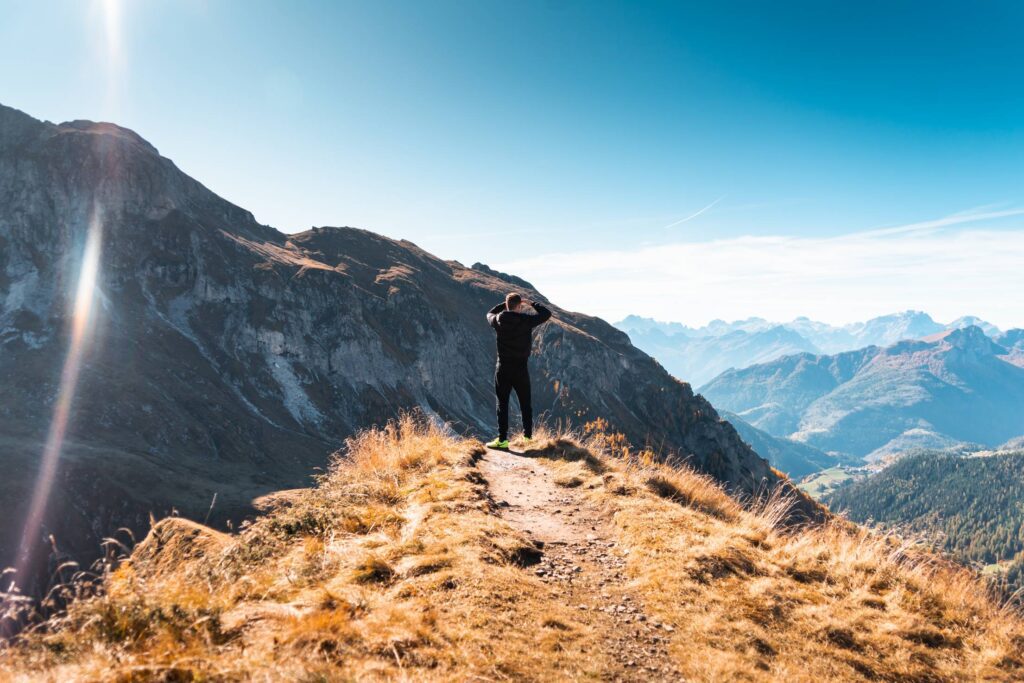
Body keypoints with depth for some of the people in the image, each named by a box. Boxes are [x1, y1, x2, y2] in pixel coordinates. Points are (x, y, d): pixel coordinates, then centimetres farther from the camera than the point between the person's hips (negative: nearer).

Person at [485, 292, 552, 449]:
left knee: (502, 404, 4)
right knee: (525, 404, 13)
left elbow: (489, 314, 21)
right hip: (521, 369, -1)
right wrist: (532, 303, 13)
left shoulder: (498, 321, -3)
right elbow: (546, 313, 4)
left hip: (503, 368, 1)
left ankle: (502, 439, 2)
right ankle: (528, 436, 20)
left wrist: (505, 304, 20)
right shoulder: (526, 320, -9)